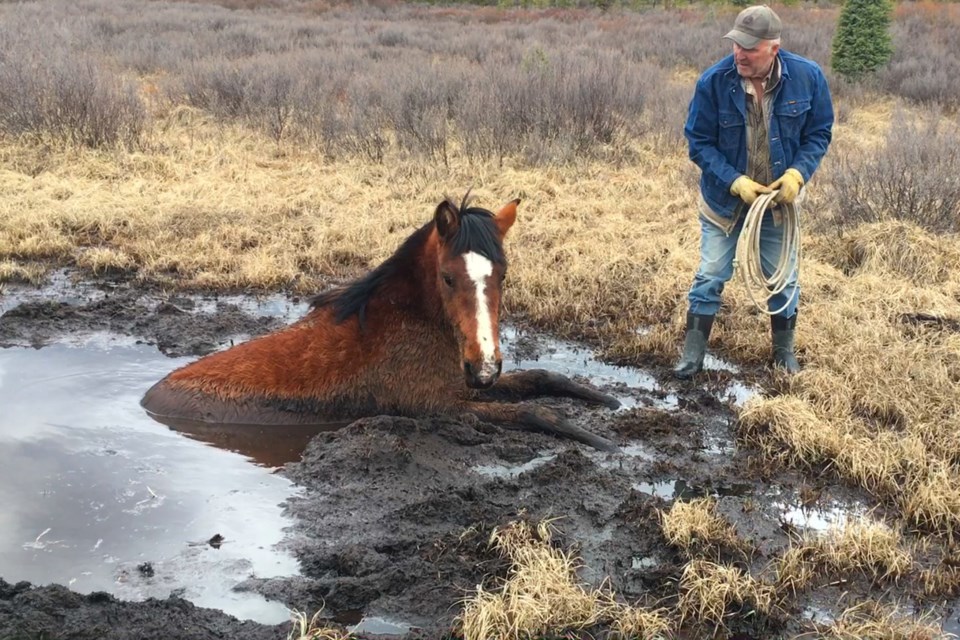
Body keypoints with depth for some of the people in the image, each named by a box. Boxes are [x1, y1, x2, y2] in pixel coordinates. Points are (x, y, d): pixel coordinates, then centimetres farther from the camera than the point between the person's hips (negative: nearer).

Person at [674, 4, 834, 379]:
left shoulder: (807, 77, -17)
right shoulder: (714, 82, -21)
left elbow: (819, 133, -4)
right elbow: (698, 142, -13)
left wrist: (798, 173, -20)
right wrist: (735, 181, -24)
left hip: (778, 199, 2)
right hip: (724, 199, -1)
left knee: (783, 278, 14)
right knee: (710, 277, 4)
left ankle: (784, 351, 33)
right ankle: (693, 355, 15)